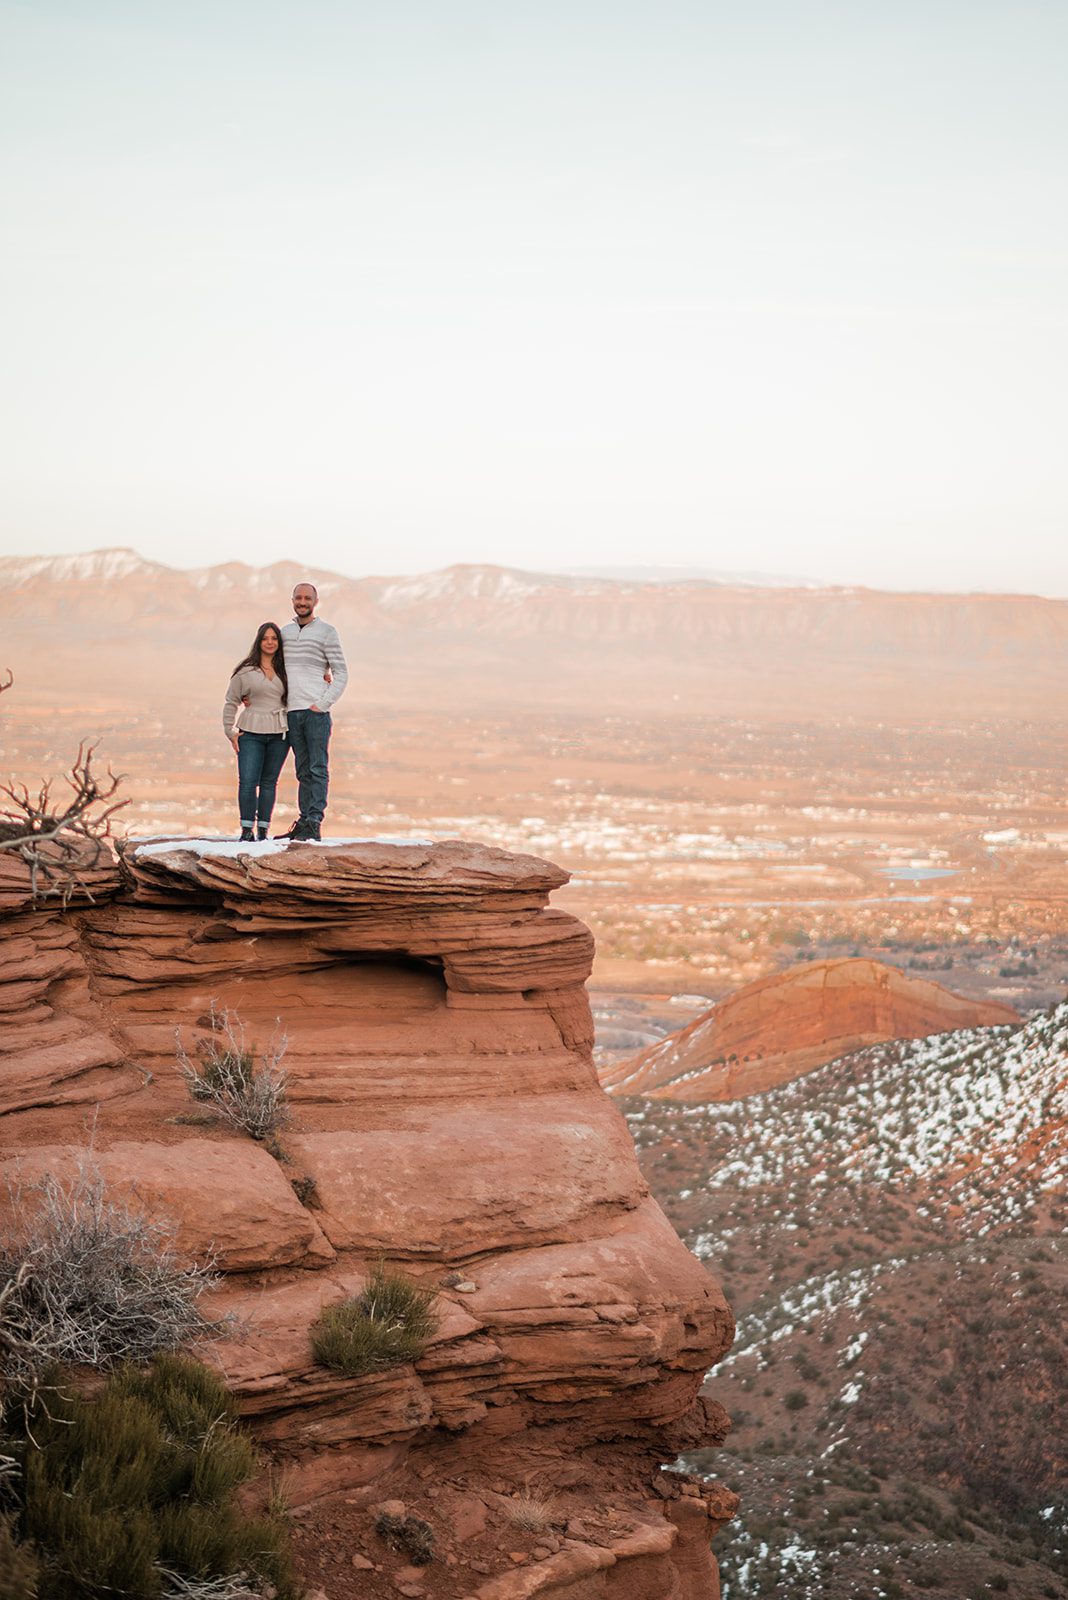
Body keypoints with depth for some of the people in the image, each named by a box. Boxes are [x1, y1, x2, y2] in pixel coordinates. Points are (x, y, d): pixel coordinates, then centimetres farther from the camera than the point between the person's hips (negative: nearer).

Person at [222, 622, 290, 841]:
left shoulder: (285, 670, 10)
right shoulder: (245, 671, 2)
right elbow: (231, 702, 7)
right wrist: (230, 732, 0)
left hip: (279, 734, 2)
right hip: (251, 733, -2)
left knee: (269, 782, 5)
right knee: (247, 781, -10)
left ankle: (263, 829, 8)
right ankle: (247, 829, -6)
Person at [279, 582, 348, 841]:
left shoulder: (326, 632, 1)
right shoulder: (284, 632, 15)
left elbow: (341, 674, -2)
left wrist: (322, 704, -11)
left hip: (316, 712, -5)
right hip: (292, 712, 5)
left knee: (318, 769, -7)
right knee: (303, 770, 7)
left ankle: (314, 824, -11)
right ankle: (303, 824, 8)